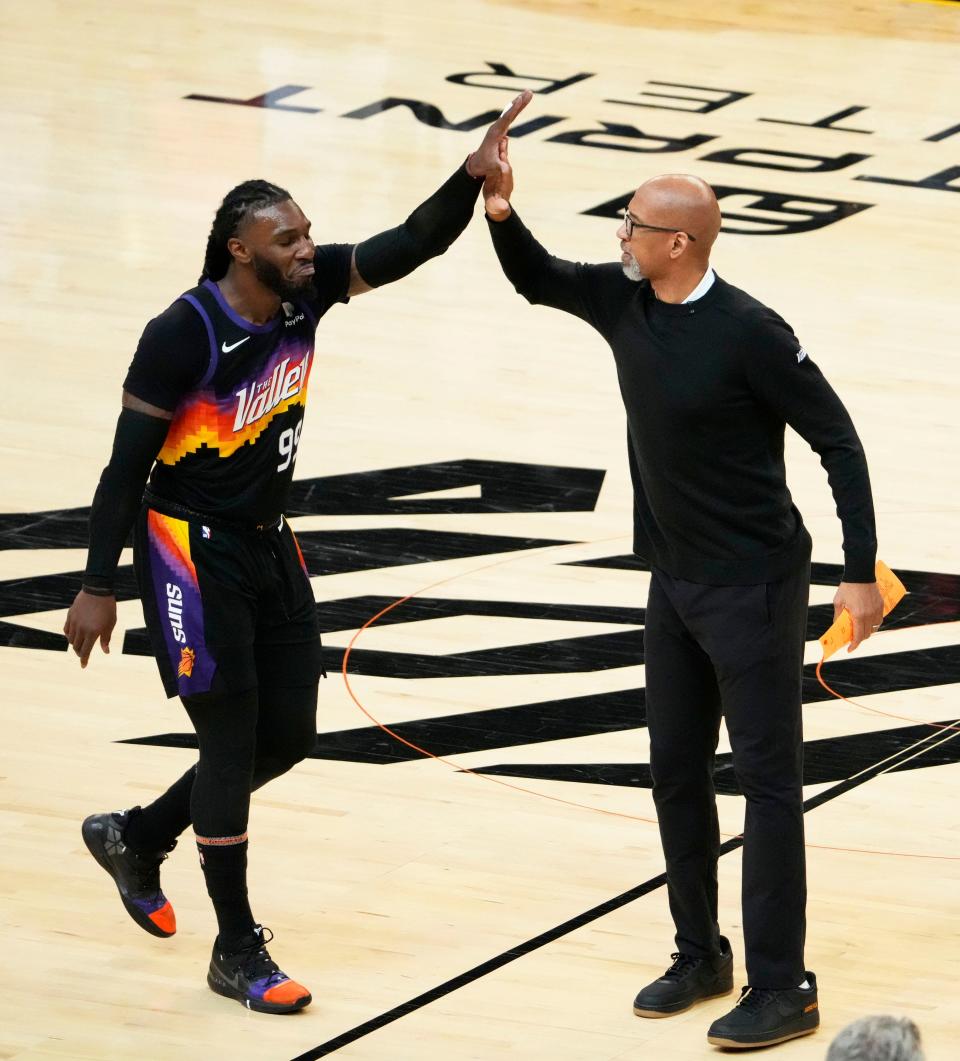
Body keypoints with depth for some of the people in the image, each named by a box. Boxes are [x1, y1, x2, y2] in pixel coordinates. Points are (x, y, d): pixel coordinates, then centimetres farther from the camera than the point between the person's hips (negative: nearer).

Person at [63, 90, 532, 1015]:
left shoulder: (304, 290, -5)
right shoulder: (183, 334, -23)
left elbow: (411, 247, -9)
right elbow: (127, 464, -17)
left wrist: (472, 180, -27)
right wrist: (97, 586, -16)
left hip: (268, 543, 8)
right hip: (192, 553, -8)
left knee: (288, 736, 11)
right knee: (232, 742, -4)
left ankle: (136, 837, 34)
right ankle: (237, 953, 8)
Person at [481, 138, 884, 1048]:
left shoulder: (749, 334, -21)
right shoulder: (623, 303, 0)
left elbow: (837, 441, -17)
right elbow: (538, 280, 16)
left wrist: (860, 572, -20)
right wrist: (500, 213, -6)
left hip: (753, 587, -8)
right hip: (675, 581, 8)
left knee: (767, 778, -3)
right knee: (676, 770, 14)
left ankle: (781, 989, 0)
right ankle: (700, 957, 28)